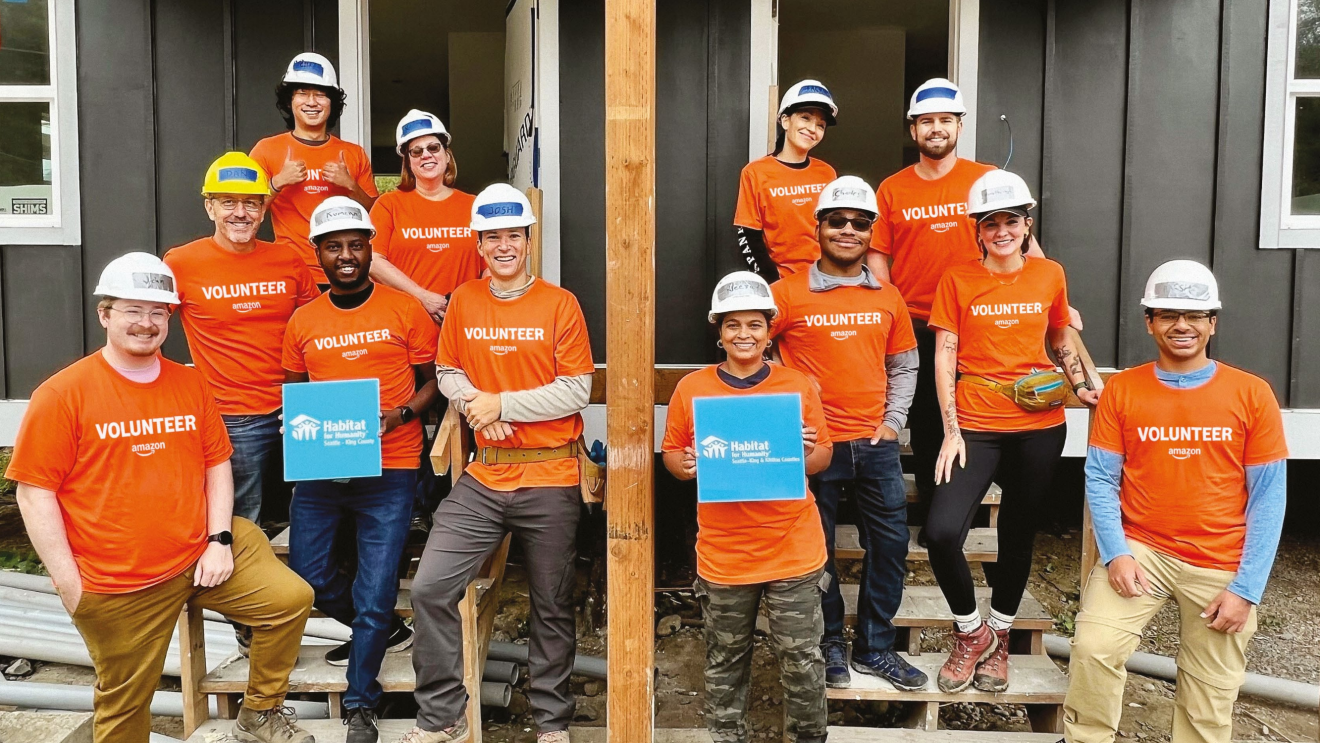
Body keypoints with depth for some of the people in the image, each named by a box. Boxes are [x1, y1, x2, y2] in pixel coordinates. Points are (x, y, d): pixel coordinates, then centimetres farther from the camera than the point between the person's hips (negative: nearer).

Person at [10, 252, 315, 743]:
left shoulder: (190, 383, 6)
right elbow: (35, 491, -8)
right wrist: (68, 582, -12)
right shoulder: (63, 393, -8)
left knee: (290, 598, -6)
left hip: (200, 556, 4)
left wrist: (220, 539, -1)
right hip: (117, 587, -4)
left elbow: (216, 463, 11)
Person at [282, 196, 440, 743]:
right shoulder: (303, 322, 8)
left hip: (388, 470, -4)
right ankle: (386, 631, 35)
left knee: (375, 589, -1)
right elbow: (293, 392, 17)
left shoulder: (405, 310, -1)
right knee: (307, 573, 8)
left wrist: (400, 414, -15)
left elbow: (432, 380, 3)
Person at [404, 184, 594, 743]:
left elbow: (577, 391, -8)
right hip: (483, 478, 3)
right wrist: (475, 405, -8)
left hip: (550, 481, -2)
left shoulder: (560, 304, -4)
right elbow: (447, 372, 13)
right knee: (429, 590, -6)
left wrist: (503, 404, -12)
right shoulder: (463, 302, 6)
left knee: (552, 608, 9)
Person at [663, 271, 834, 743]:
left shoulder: (799, 387, 0)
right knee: (725, 662, 16)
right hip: (723, 553, 1)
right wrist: (686, 466, -14)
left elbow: (823, 460, 6)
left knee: (802, 660, 8)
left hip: (793, 550, 0)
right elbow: (671, 454, 7)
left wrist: (809, 451, -16)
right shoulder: (691, 389, 0)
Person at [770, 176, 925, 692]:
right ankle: (831, 645, 26)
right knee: (817, 550, 7)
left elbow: (903, 366, 16)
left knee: (890, 543, 8)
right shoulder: (788, 293, -4)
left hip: (875, 446, 4)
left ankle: (875, 648, 25)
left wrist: (893, 421, 4)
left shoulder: (887, 297, 8)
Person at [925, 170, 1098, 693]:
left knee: (1018, 534, 12)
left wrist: (1080, 385, 1)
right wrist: (951, 431, -9)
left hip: (1039, 425, 2)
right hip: (975, 426, -2)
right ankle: (970, 632, 9)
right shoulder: (957, 280, -1)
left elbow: (1061, 339, 19)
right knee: (941, 531, -17)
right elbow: (944, 359, -3)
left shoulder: (1050, 275, 5)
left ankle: (997, 639, 33)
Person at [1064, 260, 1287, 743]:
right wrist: (1115, 553, -14)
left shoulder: (1251, 394, -2)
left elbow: (1268, 496, -2)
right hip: (1140, 549, 0)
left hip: (1221, 567, 0)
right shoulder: (1121, 390, 0)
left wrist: (1247, 588, -8)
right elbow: (1100, 479, 0)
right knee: (1093, 647, -21)